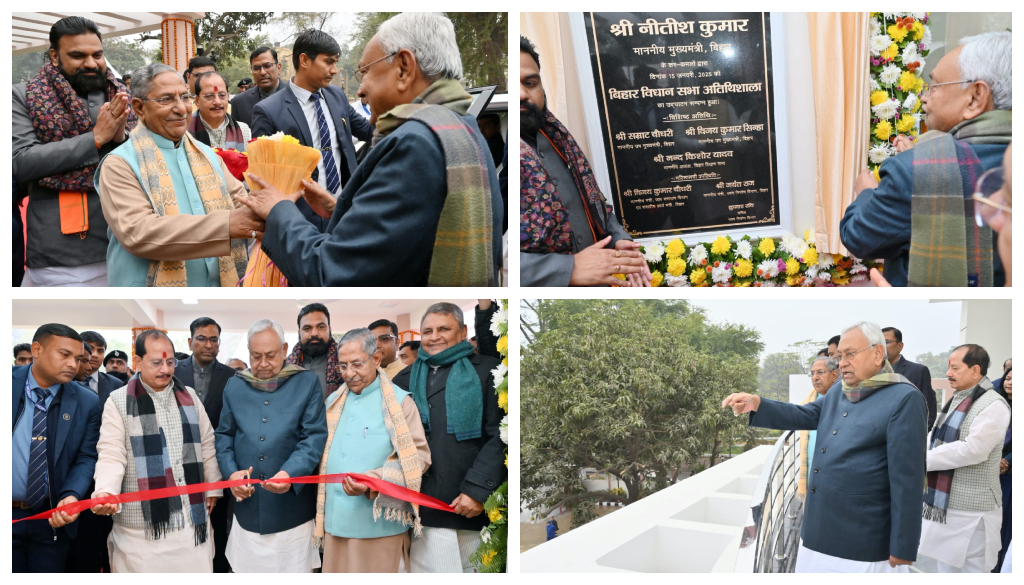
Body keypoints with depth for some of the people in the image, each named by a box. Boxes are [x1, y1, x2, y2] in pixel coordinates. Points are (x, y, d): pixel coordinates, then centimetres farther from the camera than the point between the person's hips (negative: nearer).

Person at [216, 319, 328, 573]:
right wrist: (231, 472, -5)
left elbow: (315, 436, -8)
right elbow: (224, 435, 13)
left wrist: (291, 473, -24)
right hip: (247, 507, 3)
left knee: (293, 572, 6)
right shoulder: (234, 385, 8)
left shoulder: (307, 383, -2)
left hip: (293, 508, -3)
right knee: (246, 569, 11)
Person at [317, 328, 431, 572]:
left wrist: (374, 480, -22)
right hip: (336, 521, 5)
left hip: (379, 523, -5)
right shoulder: (334, 402, 13)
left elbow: (418, 457, -10)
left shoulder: (399, 402, -6)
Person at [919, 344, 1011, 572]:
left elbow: (973, 449, -25)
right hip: (942, 504, 9)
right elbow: (936, 438, 16)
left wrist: (924, 459, -19)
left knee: (970, 570, 2)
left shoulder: (993, 405, -16)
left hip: (970, 511, -8)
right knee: (946, 567, 18)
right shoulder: (956, 400, 13)